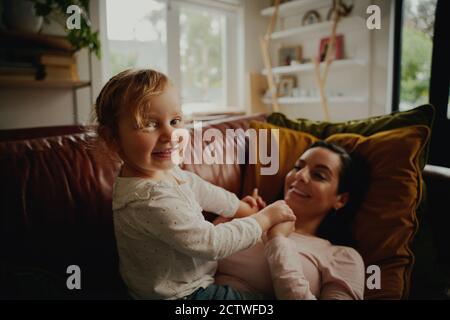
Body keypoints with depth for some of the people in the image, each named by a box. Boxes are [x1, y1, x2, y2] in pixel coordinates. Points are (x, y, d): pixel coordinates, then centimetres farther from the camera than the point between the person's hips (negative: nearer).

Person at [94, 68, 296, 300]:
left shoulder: (163, 170, -7)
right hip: (180, 294, -9)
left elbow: (201, 190, 10)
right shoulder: (151, 200, -36)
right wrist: (266, 218, -16)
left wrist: (240, 207, 21)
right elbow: (213, 244, -29)